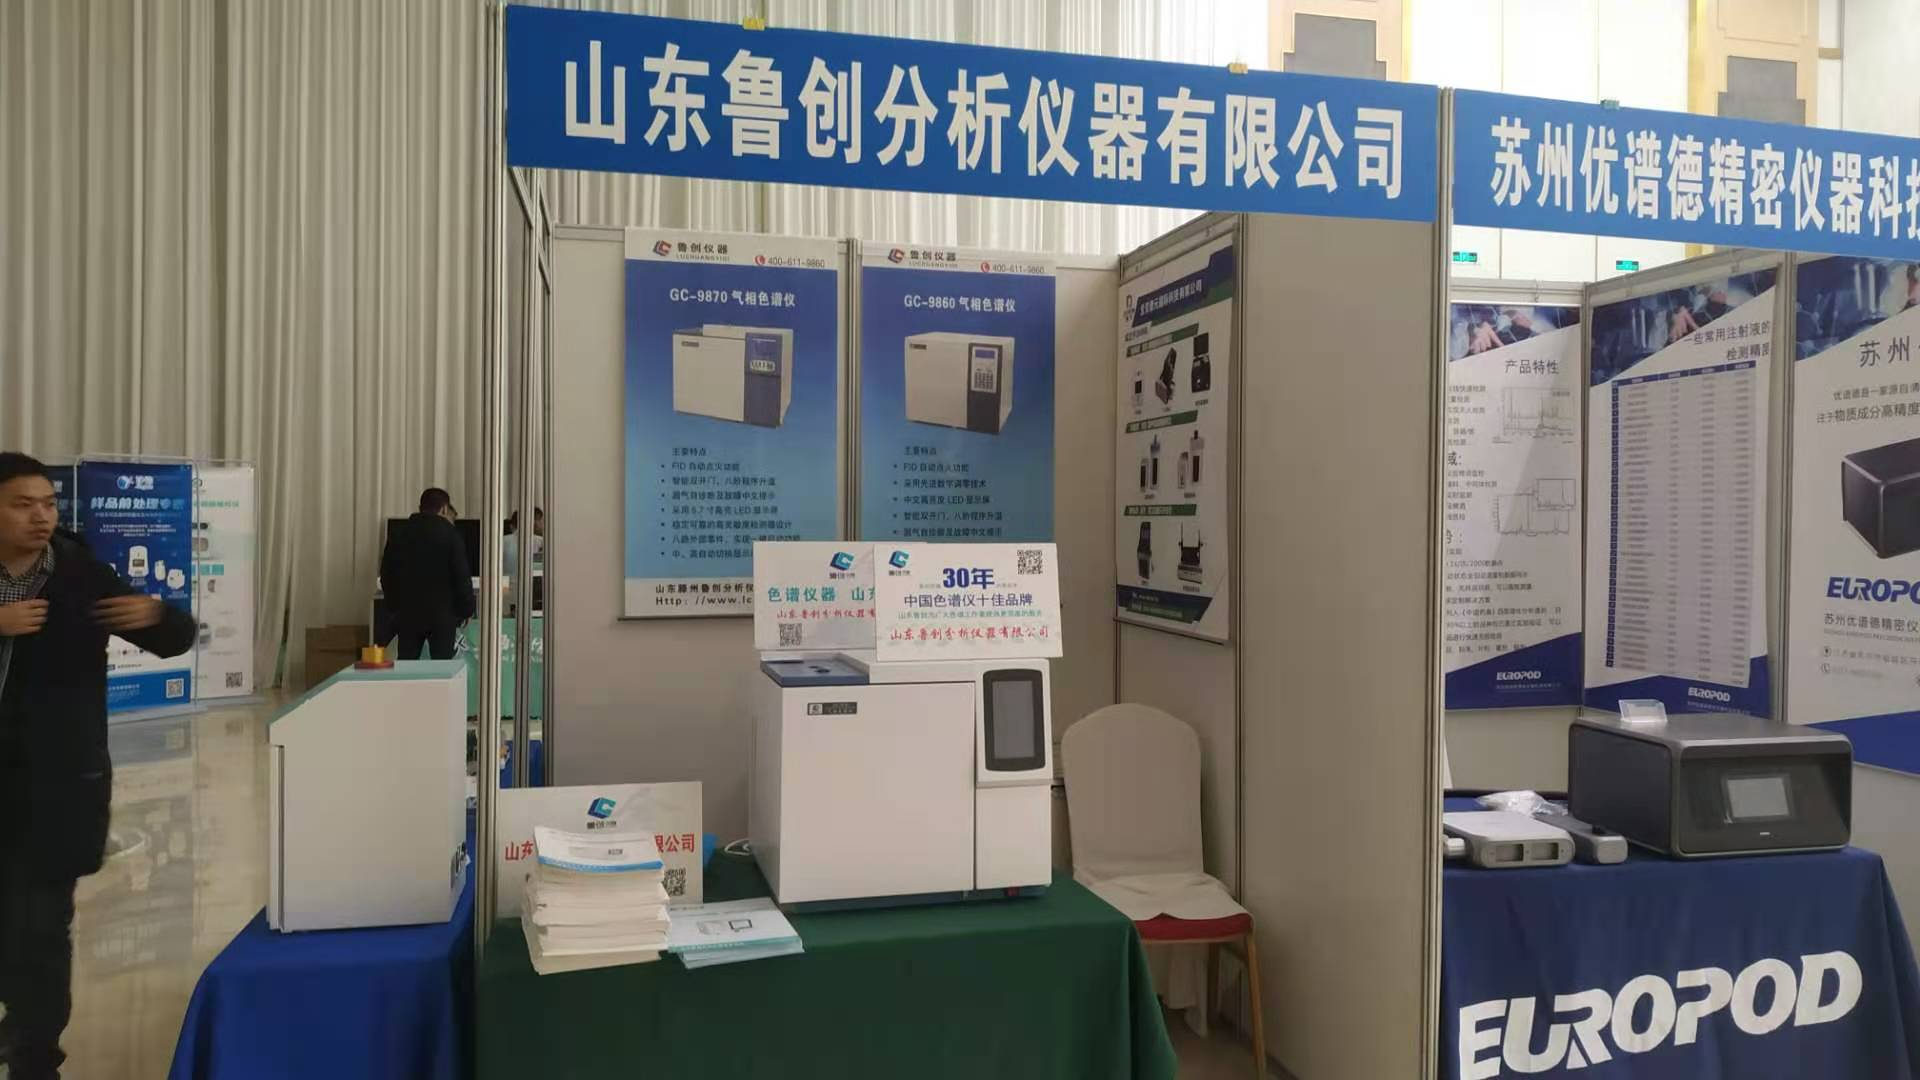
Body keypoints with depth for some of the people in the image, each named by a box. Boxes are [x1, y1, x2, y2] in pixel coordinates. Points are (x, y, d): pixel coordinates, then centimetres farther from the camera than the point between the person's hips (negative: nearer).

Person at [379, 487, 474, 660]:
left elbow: (386, 573, 10)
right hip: (442, 614, -4)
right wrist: (466, 610, 2)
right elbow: (461, 575, -8)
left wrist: (394, 605, 18)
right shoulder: (450, 533, -7)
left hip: (407, 613, 4)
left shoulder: (398, 532, 6)